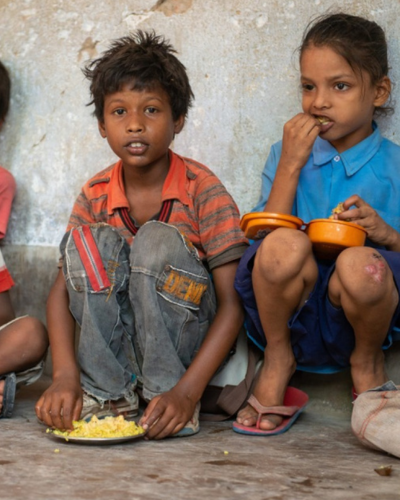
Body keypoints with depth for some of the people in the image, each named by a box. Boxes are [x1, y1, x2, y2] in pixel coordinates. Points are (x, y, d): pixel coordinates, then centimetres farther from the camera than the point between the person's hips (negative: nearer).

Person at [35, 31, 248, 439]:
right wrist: (65, 374, -25)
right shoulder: (95, 195, -3)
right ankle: (108, 392, -13)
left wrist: (186, 392, -28)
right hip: (113, 340, 3)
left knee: (158, 241, -28)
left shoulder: (202, 190, -14)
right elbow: (62, 288, -7)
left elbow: (233, 302, -18)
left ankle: (164, 387, -16)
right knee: (90, 240, -21)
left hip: (186, 338, -3)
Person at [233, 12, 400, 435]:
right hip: (290, 314, 1)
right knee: (285, 245, -32)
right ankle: (277, 361, -3)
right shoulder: (287, 156, 8)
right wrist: (290, 165, -11)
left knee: (360, 264, -35)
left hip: (355, 319, 0)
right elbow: (265, 238, -4)